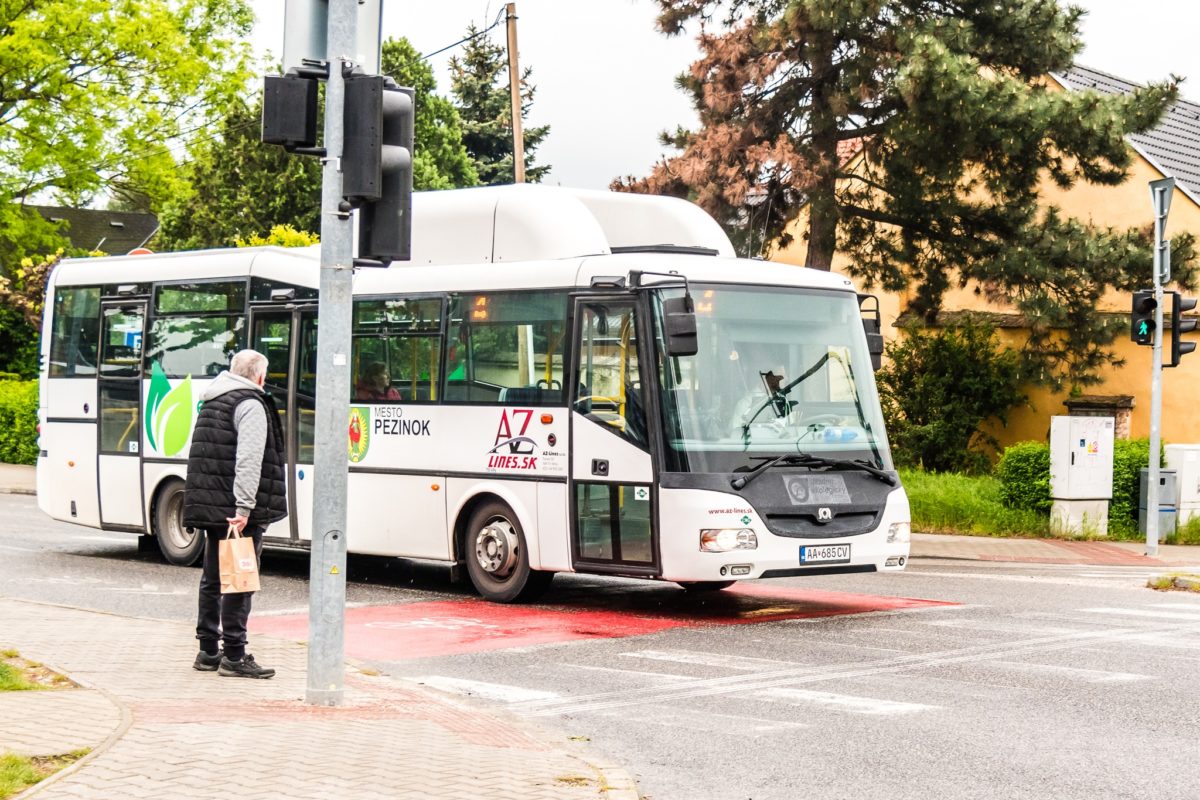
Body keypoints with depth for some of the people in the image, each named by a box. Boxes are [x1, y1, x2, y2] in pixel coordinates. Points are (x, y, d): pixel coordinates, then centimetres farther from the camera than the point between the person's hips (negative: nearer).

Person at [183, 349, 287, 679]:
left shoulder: (212, 401, 18)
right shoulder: (251, 405, -11)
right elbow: (249, 460, -21)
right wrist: (244, 506, -25)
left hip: (208, 506, 9)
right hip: (235, 509, -9)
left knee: (213, 578, 15)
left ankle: (208, 651, 21)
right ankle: (234, 655, -4)